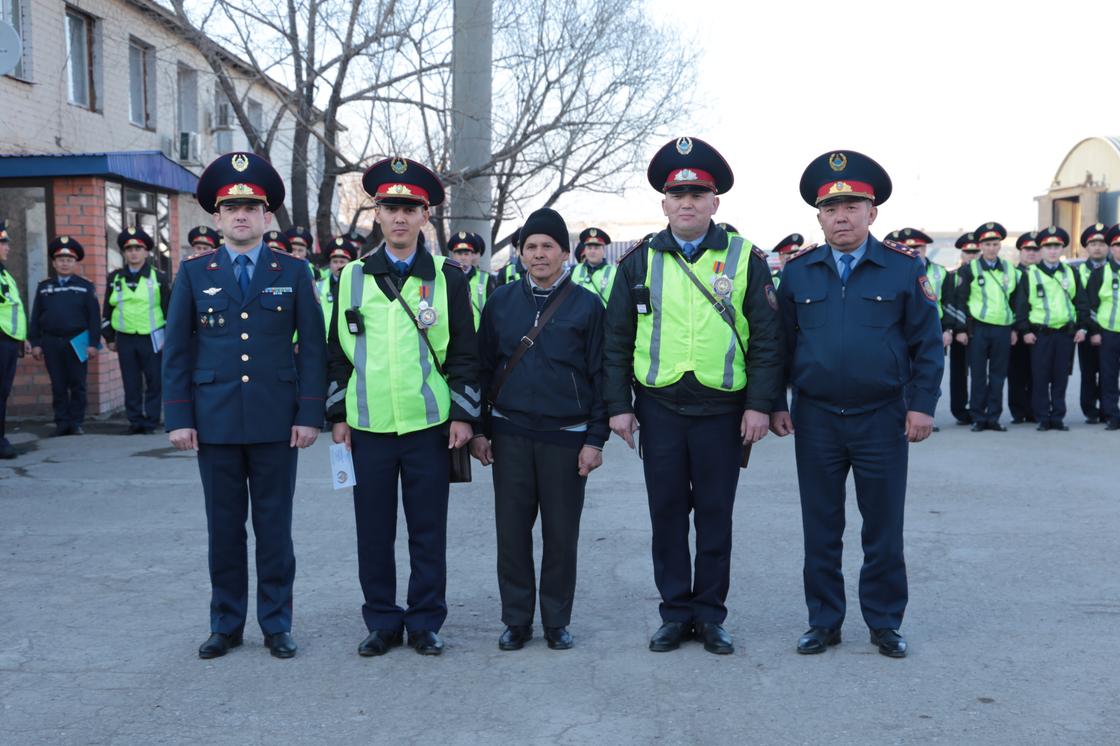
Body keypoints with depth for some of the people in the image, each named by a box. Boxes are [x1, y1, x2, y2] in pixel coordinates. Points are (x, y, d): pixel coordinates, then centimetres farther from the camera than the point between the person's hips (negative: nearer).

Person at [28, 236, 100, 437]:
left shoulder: (86, 287, 4)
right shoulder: (43, 287, 10)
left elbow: (94, 317, 0)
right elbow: (35, 317, 10)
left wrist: (93, 343, -7)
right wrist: (35, 343, 3)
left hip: (77, 343, -2)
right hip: (51, 343, 2)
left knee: (77, 386, 2)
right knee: (58, 386, 5)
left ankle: (76, 423, 9)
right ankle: (62, 424, 10)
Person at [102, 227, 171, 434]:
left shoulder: (158, 278, 2)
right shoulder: (114, 278, 8)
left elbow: (168, 308, 3)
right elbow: (107, 309, 13)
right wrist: (109, 337, 10)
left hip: (152, 338, -2)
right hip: (125, 339, 2)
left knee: (154, 383, 2)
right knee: (131, 384, 6)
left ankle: (151, 422, 10)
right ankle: (135, 421, 14)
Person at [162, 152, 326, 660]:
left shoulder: (293, 272, 4)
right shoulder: (193, 273, 6)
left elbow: (313, 348, 1)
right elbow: (176, 350, 5)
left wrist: (309, 415, -6)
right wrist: (178, 418, -2)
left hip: (276, 422, -1)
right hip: (215, 422, 1)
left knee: (274, 526, 6)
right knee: (224, 527, 8)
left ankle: (276, 624, 18)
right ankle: (226, 624, 21)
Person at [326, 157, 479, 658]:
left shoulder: (448, 277, 2)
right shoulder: (352, 277, 7)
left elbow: (465, 352, 3)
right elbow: (339, 350, 11)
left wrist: (464, 415, -2)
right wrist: (337, 415, 8)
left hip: (429, 425, -1)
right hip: (368, 425, 2)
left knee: (428, 531, 6)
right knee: (373, 531, 7)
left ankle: (425, 623, 20)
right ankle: (381, 621, 22)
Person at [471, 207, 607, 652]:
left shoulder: (587, 305, 0)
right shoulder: (501, 301, 6)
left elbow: (601, 376, 0)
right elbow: (483, 367, 10)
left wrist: (595, 439, -5)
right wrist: (478, 429, 5)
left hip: (566, 437, -2)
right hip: (510, 435, 2)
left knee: (561, 534, 6)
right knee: (512, 531, 6)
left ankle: (557, 622, 21)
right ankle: (516, 620, 19)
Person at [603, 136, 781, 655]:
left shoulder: (745, 259, 0)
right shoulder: (639, 262, 4)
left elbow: (766, 339, 0)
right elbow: (616, 340, 5)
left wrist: (759, 404, -6)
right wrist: (619, 406, -1)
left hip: (722, 410, -1)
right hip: (659, 409, 1)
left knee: (715, 516, 8)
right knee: (667, 514, 8)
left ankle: (710, 615, 21)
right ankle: (675, 612, 22)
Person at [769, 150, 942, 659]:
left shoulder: (905, 268, -2)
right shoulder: (798, 272, 3)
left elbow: (927, 342, -1)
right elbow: (780, 343, 8)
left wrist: (922, 404, -7)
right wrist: (776, 404, 5)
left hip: (883, 420, -1)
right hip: (816, 420, 2)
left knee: (883, 528, 8)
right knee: (820, 529, 10)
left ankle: (885, 622, 23)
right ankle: (824, 622, 23)